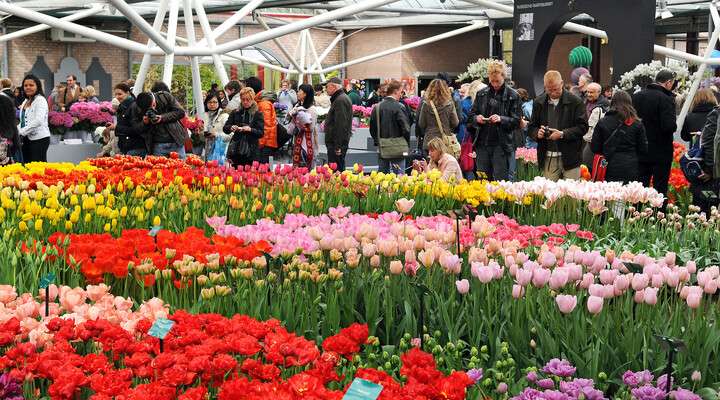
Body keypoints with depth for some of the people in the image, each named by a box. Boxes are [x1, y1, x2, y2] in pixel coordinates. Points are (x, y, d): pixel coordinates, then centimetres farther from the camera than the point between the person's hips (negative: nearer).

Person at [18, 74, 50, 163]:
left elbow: (38, 120, -19)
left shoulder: (40, 100, -7)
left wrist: (21, 131, -17)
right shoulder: (25, 102, 17)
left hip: (39, 138, -8)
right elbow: (23, 121, 18)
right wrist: (16, 130, -2)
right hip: (27, 139, 8)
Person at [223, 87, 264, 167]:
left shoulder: (258, 114, 3)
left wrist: (250, 130, -23)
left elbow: (261, 133, -5)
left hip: (250, 152, -3)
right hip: (236, 151, 3)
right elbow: (225, 128, 6)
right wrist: (231, 128, -16)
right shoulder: (235, 113, 11)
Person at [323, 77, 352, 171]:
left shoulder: (340, 100, -15)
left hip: (336, 143, -11)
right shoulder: (343, 98, 20)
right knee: (340, 170, 13)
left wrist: (337, 146, -24)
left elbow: (340, 125, -22)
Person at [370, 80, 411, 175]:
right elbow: (406, 129, -15)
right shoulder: (399, 107, -13)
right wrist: (406, 145, 0)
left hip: (382, 149, 5)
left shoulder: (377, 107, 2)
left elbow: (372, 128, 8)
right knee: (398, 176, -1)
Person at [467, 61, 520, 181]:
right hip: (482, 144, 4)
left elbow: (517, 121, -3)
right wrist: (476, 118, -8)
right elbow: (470, 117, 15)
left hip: (501, 145, -4)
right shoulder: (481, 94, 11)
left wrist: (501, 119, -20)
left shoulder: (513, 96, 0)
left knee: (501, 180, -3)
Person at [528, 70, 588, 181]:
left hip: (570, 158, -3)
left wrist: (563, 134, -18)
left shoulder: (575, 101, -3)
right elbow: (531, 127, 14)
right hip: (548, 158, 3)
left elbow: (583, 126, -5)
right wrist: (537, 133, -10)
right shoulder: (539, 102, 8)